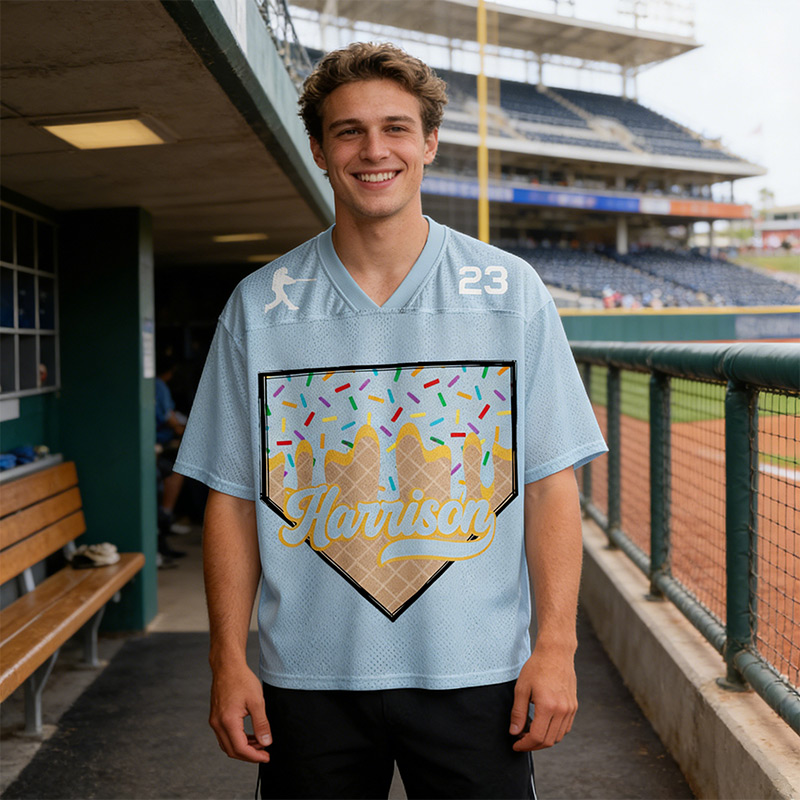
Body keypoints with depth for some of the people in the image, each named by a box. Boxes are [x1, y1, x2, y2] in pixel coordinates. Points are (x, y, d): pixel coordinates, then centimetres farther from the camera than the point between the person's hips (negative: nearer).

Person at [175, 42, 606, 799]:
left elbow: (550, 482, 0)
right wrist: (228, 662, 0)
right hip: (309, 678, 1)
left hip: (475, 677, 0)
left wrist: (555, 647, -6)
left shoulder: (511, 291, 1)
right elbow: (231, 496, 4)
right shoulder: (258, 305, 3)